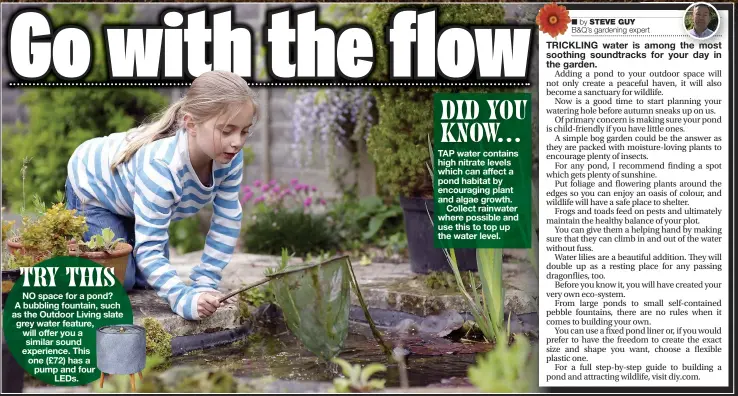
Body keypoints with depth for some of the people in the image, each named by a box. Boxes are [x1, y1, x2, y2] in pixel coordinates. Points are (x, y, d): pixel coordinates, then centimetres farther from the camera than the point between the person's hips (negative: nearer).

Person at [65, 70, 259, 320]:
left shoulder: (230, 158, -28)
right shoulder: (160, 168, -46)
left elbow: (227, 222, -16)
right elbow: (149, 249, -42)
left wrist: (204, 284, -19)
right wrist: (185, 298, -54)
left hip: (129, 193, 6)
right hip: (92, 185, -6)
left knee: (147, 279, 6)